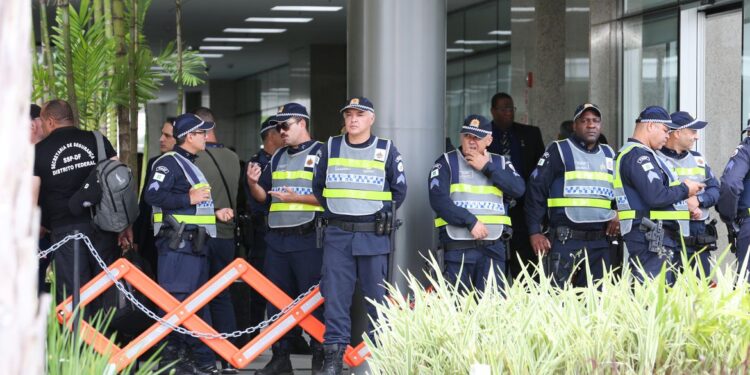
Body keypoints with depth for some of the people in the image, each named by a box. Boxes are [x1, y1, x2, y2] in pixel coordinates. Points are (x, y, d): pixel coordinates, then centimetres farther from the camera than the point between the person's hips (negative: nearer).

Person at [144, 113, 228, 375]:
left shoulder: (190, 165, 22)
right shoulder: (169, 162, -9)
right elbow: (153, 195, -23)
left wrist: (215, 213, 17)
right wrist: (189, 199, -20)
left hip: (195, 244, 11)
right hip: (177, 244, -10)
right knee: (177, 300, -10)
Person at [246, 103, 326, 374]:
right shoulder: (277, 158, 19)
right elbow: (262, 196, 20)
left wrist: (297, 198, -18)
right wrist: (253, 183, 0)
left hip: (308, 240, -7)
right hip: (277, 239, 7)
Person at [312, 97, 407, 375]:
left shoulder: (386, 150, 3)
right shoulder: (331, 148, 8)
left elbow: (399, 190, 9)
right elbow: (318, 187, 18)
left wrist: (382, 216, 6)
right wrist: (333, 211, 12)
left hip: (374, 235, -1)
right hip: (337, 235, 2)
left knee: (377, 296, 2)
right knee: (335, 297, -3)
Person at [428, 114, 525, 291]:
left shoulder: (501, 164, 16)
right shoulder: (446, 162, 7)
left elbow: (518, 189, -3)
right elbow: (439, 200, -8)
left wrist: (487, 168, -5)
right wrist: (470, 221, -15)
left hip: (493, 248, 1)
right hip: (457, 248, -1)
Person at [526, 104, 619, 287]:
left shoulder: (609, 154, 18)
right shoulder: (559, 150, 2)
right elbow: (536, 190, -2)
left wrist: (618, 214, 8)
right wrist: (535, 232, -9)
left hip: (600, 242, 5)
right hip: (566, 240, -5)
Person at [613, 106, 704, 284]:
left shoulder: (645, 154, 22)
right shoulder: (638, 155, -13)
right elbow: (656, 196, -22)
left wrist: (684, 200, 6)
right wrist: (685, 189, -6)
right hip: (650, 237, -11)